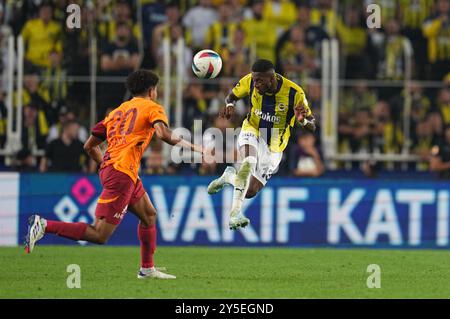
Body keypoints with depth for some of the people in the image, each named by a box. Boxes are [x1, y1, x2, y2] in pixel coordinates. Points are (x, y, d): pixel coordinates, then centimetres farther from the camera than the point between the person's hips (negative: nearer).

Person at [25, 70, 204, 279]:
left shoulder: (117, 111, 23)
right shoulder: (152, 107, 4)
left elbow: (89, 146, 21)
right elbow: (163, 134, -17)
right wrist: (193, 147, -7)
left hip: (109, 168, 9)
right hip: (123, 173, -9)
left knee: (149, 215, 23)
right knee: (100, 235, -10)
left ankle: (147, 269, 25)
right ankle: (44, 226, -18)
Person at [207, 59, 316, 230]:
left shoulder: (294, 92, -22)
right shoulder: (250, 81, -16)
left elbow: (312, 127, -15)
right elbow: (233, 95, 5)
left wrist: (303, 120, -39)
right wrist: (229, 105, -19)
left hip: (273, 147, 1)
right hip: (252, 132, -1)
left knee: (250, 192, 4)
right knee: (249, 161, -37)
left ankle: (230, 177, 37)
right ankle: (235, 212, -35)